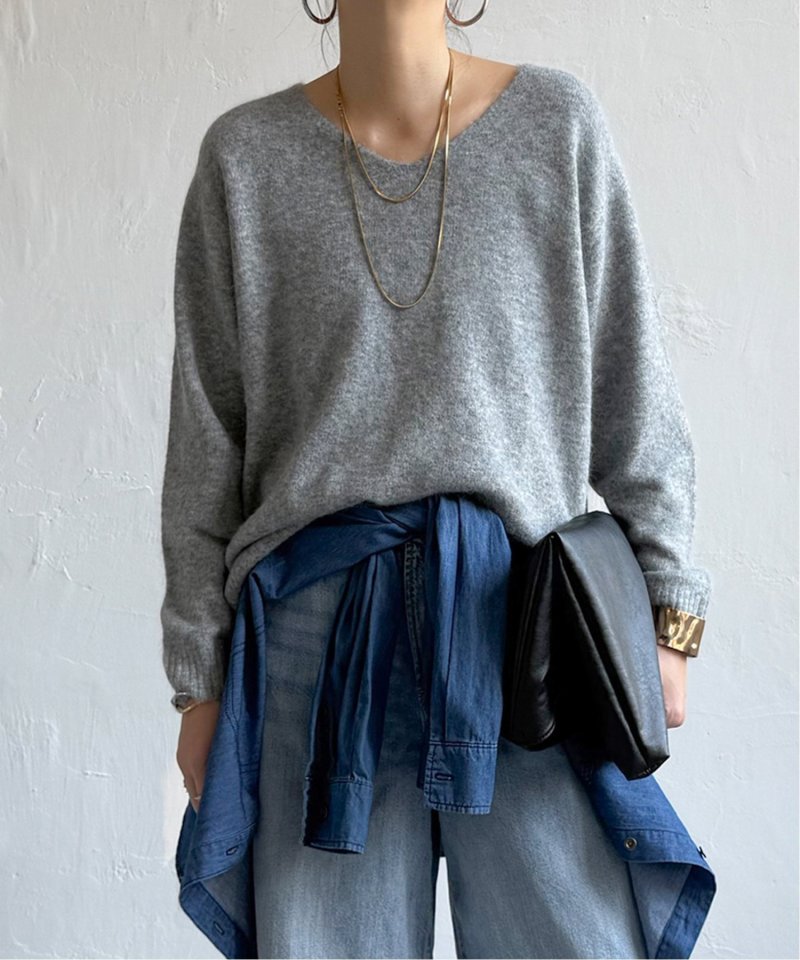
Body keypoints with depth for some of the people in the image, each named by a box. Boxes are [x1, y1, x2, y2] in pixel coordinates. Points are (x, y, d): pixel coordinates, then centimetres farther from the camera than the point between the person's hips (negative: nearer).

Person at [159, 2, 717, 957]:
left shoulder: (558, 122, 4)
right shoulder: (246, 154, 4)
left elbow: (632, 389, 6)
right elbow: (205, 439, 5)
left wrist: (664, 613, 1)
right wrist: (200, 680, 4)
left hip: (516, 610, 0)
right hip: (317, 617, 1)